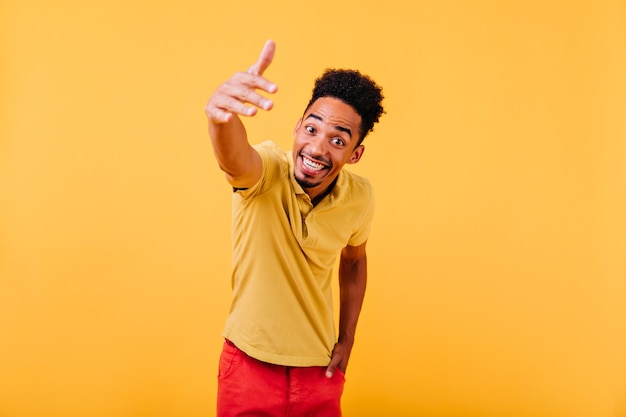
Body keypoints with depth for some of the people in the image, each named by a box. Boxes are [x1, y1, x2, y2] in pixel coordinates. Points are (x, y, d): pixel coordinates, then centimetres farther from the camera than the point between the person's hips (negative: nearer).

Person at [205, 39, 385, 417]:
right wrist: (221, 116, -66)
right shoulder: (267, 170, -20)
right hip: (250, 364, -2)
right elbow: (235, 161, -45)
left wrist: (347, 340, 6)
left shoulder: (360, 196, -10)